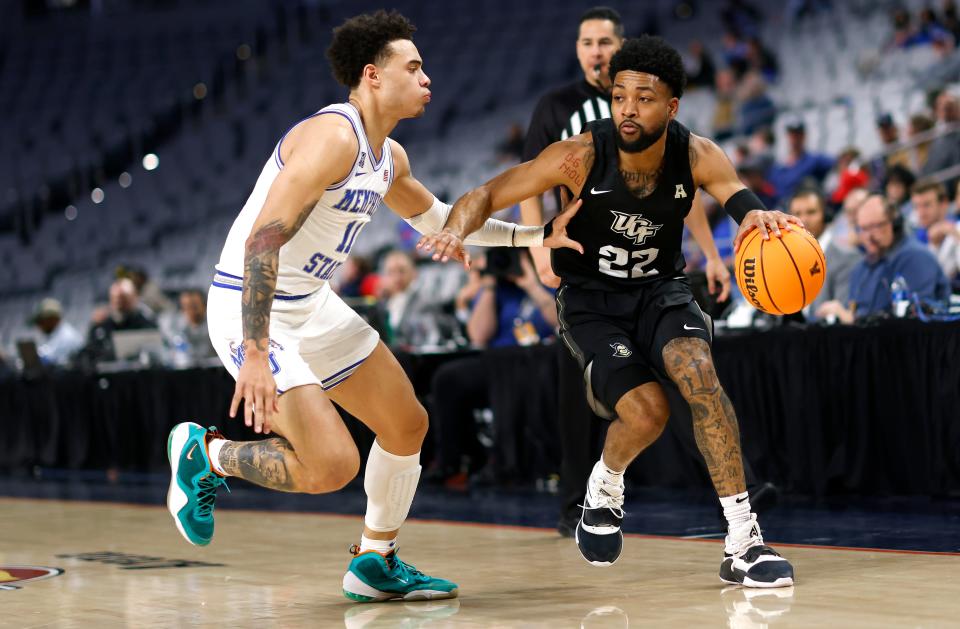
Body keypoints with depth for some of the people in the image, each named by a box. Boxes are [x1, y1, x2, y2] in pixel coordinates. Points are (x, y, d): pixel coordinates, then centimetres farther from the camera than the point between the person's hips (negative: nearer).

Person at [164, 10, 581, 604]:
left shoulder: (390, 156, 9)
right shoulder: (332, 137, -22)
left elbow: (437, 219, 29)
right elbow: (263, 240, -29)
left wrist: (534, 236, 24)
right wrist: (255, 355, -35)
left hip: (313, 305, 10)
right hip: (250, 310, -10)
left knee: (408, 425, 14)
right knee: (332, 466, -18)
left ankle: (375, 563, 28)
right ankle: (206, 454, 6)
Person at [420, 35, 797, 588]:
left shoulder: (697, 157, -16)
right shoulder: (581, 156, -21)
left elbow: (740, 199, -32)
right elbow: (486, 195, -17)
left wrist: (759, 217, -57)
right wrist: (455, 231, -39)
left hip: (660, 288, 2)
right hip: (591, 301, -2)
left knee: (698, 372, -29)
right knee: (646, 412, -23)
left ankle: (743, 539, -24)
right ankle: (605, 486, 15)